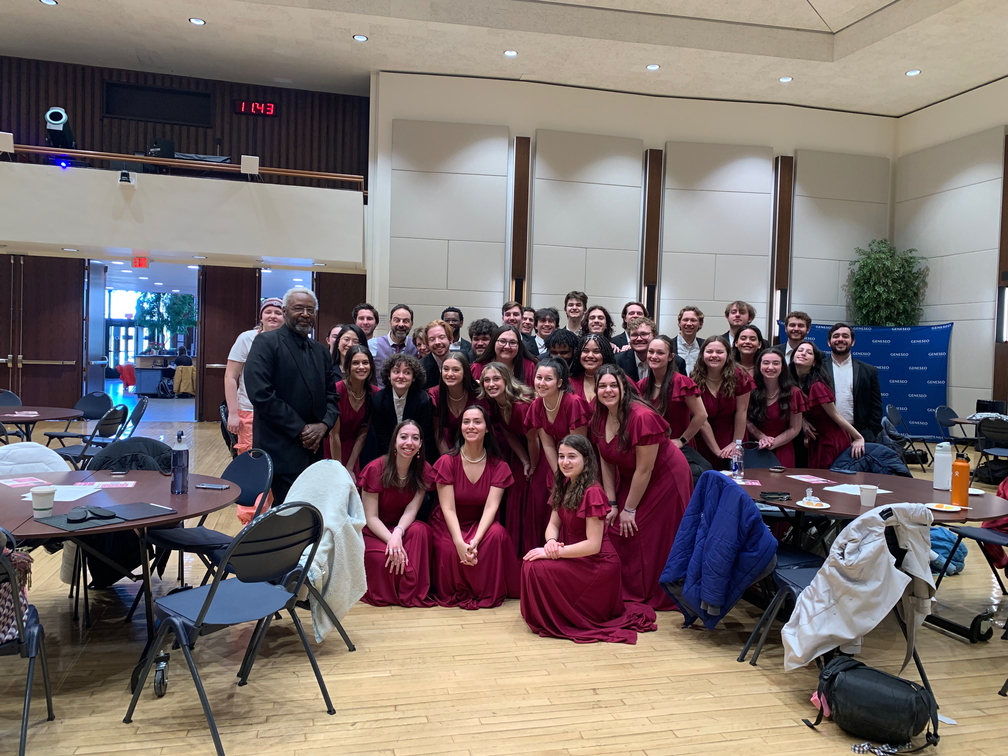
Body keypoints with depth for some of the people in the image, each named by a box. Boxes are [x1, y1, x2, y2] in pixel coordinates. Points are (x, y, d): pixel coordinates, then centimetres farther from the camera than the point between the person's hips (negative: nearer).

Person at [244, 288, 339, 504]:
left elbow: (331, 395, 15)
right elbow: (261, 394, -16)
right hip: (281, 450, -6)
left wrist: (323, 425, -5)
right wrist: (301, 429, -15)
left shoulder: (321, 351, 16)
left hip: (312, 449, 7)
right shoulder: (266, 343, -6)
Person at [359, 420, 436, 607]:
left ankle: (412, 593, -23)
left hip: (401, 527, 3)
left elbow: (411, 509, -13)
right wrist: (392, 540, -33)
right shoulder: (376, 469, -18)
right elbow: (370, 517, -18)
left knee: (420, 530, -30)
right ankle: (385, 596, -2)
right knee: (383, 555, -34)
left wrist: (398, 533, -35)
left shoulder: (424, 471, -7)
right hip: (373, 531, -3)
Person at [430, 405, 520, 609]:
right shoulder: (447, 462, -11)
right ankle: (456, 594, -2)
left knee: (497, 535, -31)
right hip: (448, 526, -1)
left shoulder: (498, 466, -6)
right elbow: (448, 509, -16)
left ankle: (489, 593, -10)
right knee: (450, 550, -33)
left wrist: (475, 541, -32)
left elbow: (491, 507, -16)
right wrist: (460, 543, -32)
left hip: (480, 525, 2)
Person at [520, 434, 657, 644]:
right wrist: (551, 542, -17)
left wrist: (556, 552, -22)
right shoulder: (563, 487, 6)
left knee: (536, 569, -21)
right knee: (530, 563, -9)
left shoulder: (592, 493, -21)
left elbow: (593, 545, -23)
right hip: (578, 560, 9)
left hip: (597, 565, -9)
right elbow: (553, 524, 6)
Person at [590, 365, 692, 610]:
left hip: (664, 479, -7)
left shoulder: (642, 417, -29)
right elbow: (606, 464, -2)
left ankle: (657, 597, 17)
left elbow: (644, 469, -25)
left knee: (654, 540, -2)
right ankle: (627, 591, 21)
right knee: (618, 533, 4)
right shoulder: (599, 419, -7)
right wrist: (612, 504, -6)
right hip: (630, 480, 7)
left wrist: (629, 509, -17)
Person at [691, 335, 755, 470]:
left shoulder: (739, 376, -13)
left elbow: (741, 411, -9)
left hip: (731, 442, 0)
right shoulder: (695, 380, -14)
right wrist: (716, 450, -15)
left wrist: (736, 443, -9)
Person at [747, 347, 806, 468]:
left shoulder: (793, 393, -3)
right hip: (755, 451, 0)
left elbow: (795, 429, -1)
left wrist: (772, 443, -12)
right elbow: (747, 421, 1)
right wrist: (763, 438, -16)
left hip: (782, 454, 0)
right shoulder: (752, 391, -2)